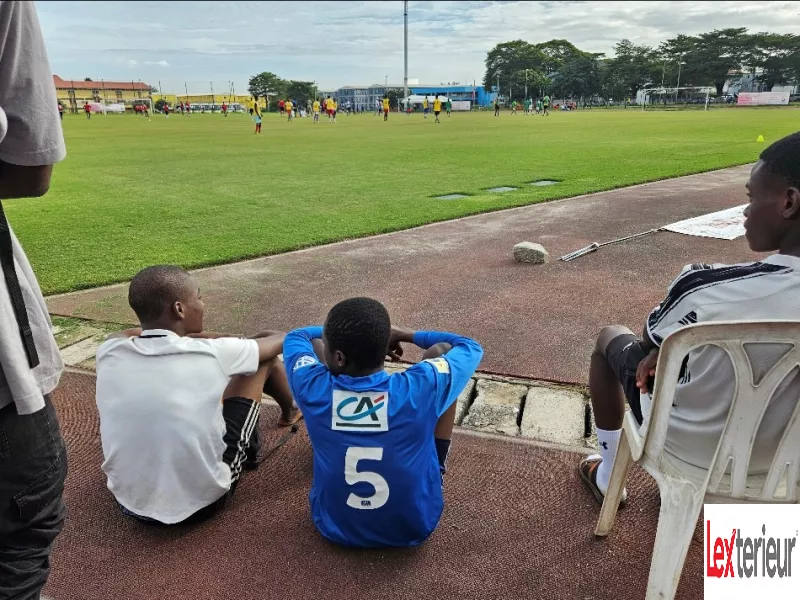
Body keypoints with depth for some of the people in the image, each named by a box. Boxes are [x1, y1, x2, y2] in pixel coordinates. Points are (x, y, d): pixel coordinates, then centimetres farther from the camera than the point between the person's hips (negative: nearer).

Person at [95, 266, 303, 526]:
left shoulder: (109, 350, -10)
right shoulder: (210, 353, -19)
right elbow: (278, 342, 2)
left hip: (130, 503, 5)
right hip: (202, 502, -4)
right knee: (265, 358, 7)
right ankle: (290, 412, 41)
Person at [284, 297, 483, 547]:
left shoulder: (313, 388, -25)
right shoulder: (419, 388, -29)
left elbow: (295, 337, 0)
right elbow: (472, 348, -7)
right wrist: (407, 335, 3)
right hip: (413, 526, -1)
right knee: (440, 350, 0)